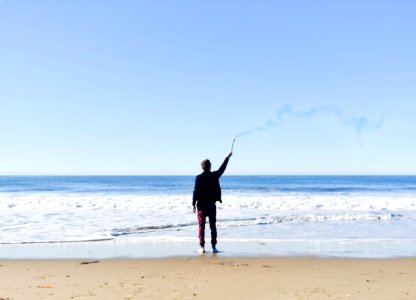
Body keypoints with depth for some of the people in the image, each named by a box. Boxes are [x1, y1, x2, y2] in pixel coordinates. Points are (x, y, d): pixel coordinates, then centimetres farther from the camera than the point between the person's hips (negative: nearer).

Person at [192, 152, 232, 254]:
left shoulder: (199, 178, -9)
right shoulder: (215, 175, -2)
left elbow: (196, 191, -9)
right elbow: (222, 168, 13)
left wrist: (194, 204, -2)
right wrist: (228, 157, 26)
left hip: (201, 205, -2)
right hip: (212, 205, 2)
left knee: (201, 226, 3)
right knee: (213, 226, 8)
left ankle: (202, 247, 1)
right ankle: (214, 247, 8)